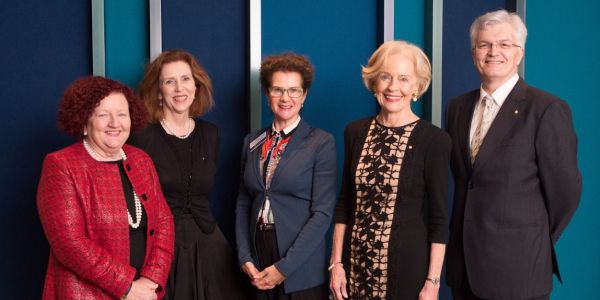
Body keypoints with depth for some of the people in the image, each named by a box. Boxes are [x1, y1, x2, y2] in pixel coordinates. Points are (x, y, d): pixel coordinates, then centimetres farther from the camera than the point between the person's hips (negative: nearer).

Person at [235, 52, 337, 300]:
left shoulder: (322, 143, -6)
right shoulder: (252, 142, 7)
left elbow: (322, 213, -12)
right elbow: (243, 204, 9)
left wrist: (283, 268, -14)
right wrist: (245, 258, -3)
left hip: (302, 271, -4)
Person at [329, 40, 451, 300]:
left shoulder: (434, 140, -9)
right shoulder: (355, 132, 3)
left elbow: (439, 218, -8)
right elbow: (344, 203, 6)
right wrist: (336, 262, 3)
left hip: (408, 263, -3)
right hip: (356, 262, 4)